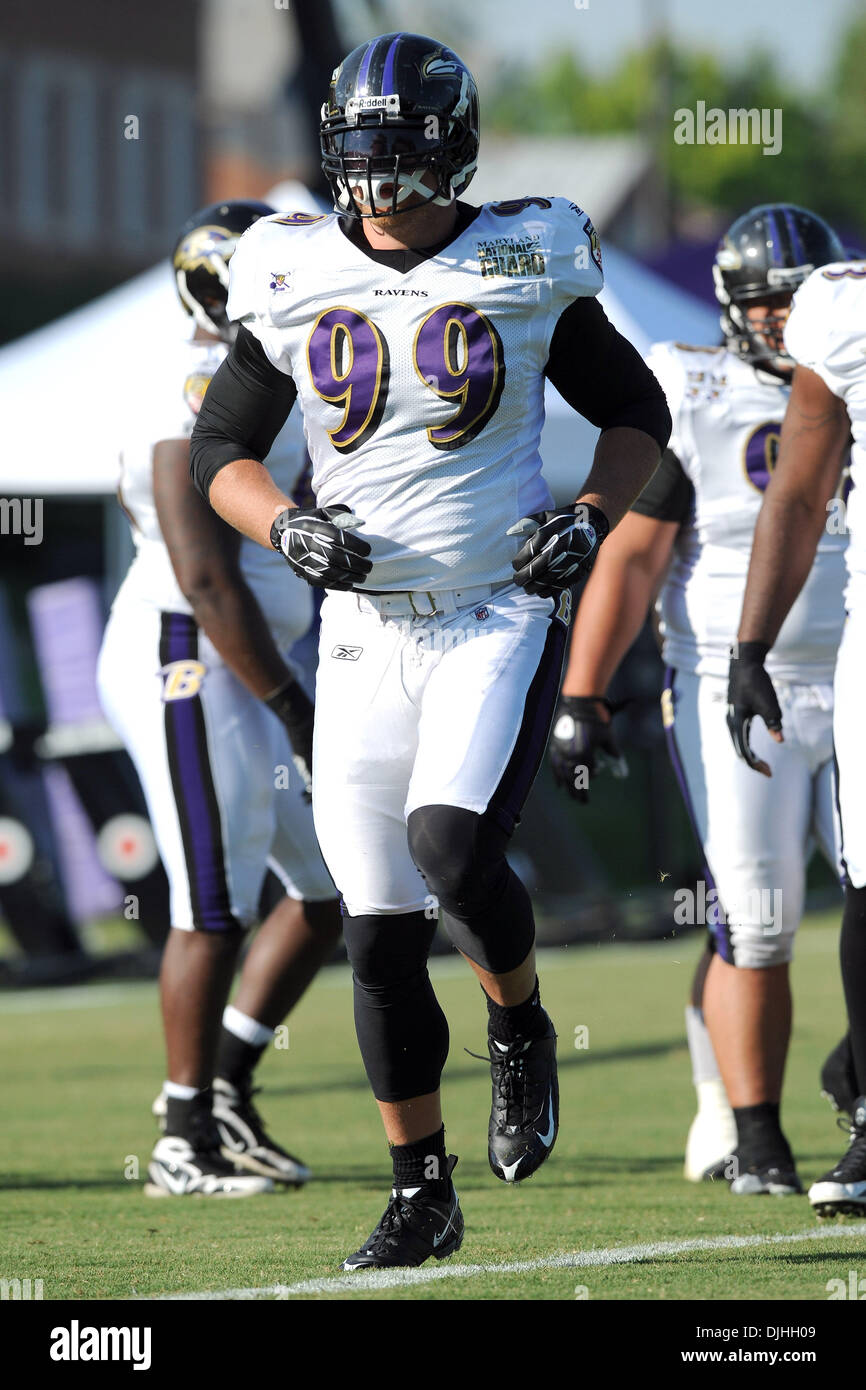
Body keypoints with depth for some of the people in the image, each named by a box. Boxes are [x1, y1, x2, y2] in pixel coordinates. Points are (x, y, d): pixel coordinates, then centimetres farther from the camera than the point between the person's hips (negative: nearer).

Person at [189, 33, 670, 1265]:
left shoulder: (527, 267, -3)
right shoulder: (296, 282, 1)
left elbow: (636, 412, 10)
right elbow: (219, 447, 11)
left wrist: (590, 518, -7)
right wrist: (284, 525, -8)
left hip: (502, 620, -3)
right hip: (364, 639, 3)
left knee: (451, 843, -26)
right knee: (380, 935, 2)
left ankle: (521, 1029, 5)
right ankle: (422, 1196, 15)